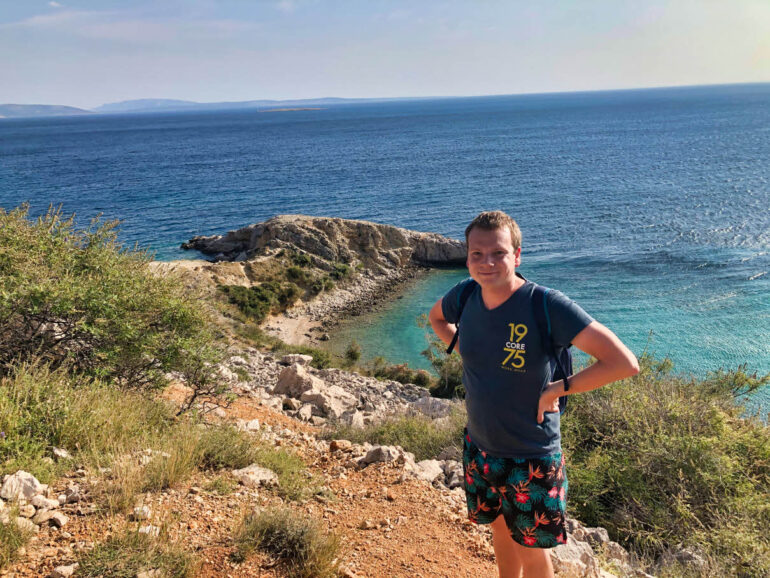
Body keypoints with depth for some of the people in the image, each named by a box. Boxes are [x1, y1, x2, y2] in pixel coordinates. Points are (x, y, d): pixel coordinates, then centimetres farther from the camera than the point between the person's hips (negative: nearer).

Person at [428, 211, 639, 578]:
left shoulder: (548, 306, -26)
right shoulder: (464, 296, -9)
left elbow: (625, 363, -30)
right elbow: (436, 317, 17)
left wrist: (558, 389, -22)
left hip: (532, 458, -5)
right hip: (480, 448, 5)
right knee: (501, 530, 26)